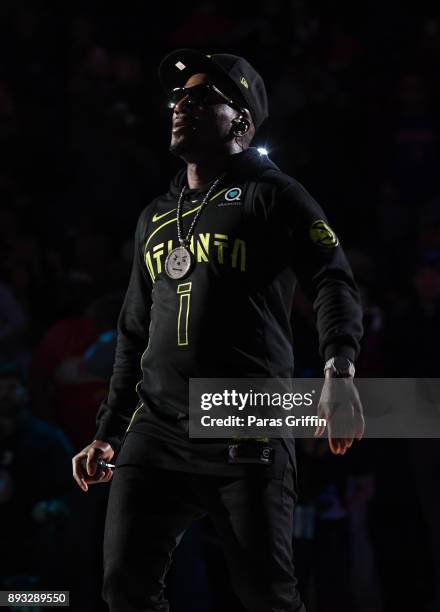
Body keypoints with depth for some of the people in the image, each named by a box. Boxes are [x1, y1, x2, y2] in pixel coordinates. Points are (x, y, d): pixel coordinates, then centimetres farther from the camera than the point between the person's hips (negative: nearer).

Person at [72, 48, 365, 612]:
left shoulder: (273, 195, 4)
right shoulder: (157, 216, 24)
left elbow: (332, 281, -9)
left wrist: (339, 373, -26)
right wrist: (108, 433, 26)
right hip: (157, 432, 6)